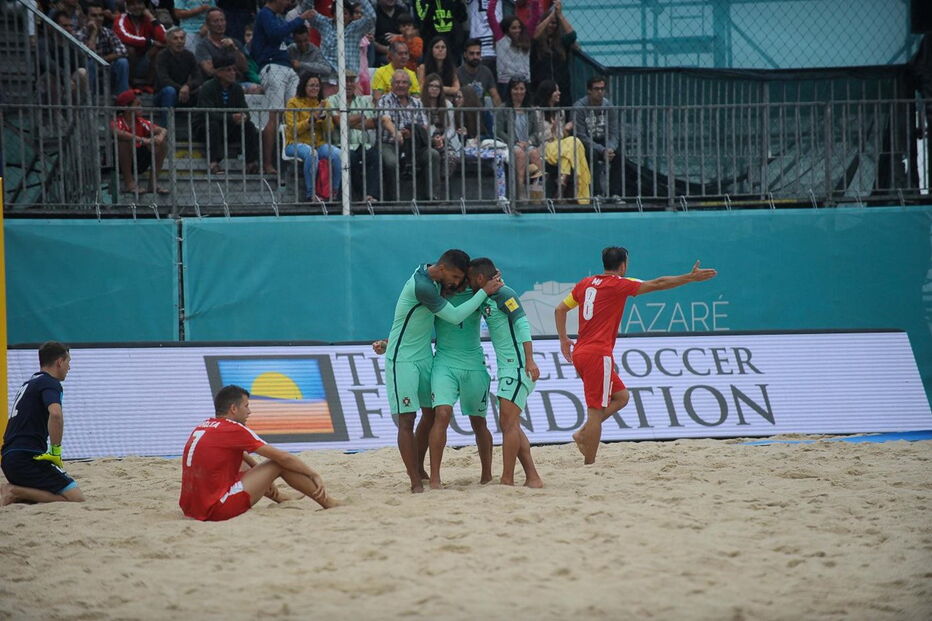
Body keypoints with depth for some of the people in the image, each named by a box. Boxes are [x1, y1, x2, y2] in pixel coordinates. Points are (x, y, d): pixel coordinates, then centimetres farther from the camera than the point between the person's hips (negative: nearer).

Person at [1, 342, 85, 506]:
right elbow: (55, 413, -26)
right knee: (76, 499, -12)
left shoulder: (29, 383, 25)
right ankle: (15, 492, -17)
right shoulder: (50, 383, -4)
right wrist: (56, 451, -16)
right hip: (27, 457, -9)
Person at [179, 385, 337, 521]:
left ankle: (282, 501, 39)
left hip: (190, 509, 8)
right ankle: (329, 504, 9)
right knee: (280, 465, -1)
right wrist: (314, 476, 6)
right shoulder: (234, 430, -8)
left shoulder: (201, 428, 16)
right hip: (216, 510, -8)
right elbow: (283, 457, -4)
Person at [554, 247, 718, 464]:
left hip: (580, 353, 8)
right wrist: (691, 277, -1)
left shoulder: (585, 283, 14)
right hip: (598, 354, -8)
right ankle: (589, 465, -6)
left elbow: (560, 310, 19)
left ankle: (583, 433, 6)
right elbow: (657, 284, -6)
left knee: (621, 396, 18)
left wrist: (563, 339, 23)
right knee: (596, 411, -6)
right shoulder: (619, 284, -7)